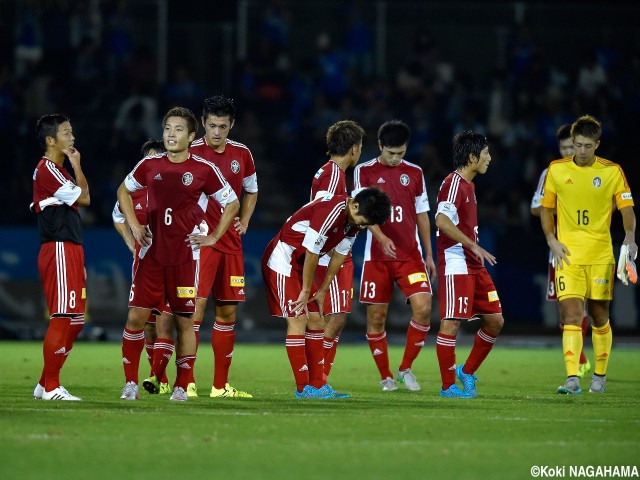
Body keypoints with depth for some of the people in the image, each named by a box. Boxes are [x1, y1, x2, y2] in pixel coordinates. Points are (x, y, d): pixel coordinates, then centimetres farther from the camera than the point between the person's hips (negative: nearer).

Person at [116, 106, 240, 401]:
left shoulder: (204, 170, -2)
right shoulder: (149, 166, 5)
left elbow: (232, 204, 9)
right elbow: (123, 191, 22)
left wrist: (213, 237, 2)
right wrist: (134, 225, 10)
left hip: (186, 256, -2)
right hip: (152, 252, 2)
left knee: (185, 321, 2)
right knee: (136, 316, -3)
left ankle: (181, 387, 11)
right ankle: (130, 382, 7)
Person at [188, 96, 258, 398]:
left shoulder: (242, 154, 9)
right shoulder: (191, 152, -6)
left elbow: (251, 191, 25)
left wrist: (244, 222, 11)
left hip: (231, 243, 5)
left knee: (228, 312, 7)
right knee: (195, 307, -13)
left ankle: (221, 385, 14)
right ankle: (186, 382, -11)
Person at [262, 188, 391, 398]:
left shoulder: (353, 221, 0)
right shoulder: (331, 212, -29)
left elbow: (339, 255, 9)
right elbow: (311, 253, -24)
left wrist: (322, 291, 11)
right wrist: (306, 291, -14)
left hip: (300, 263, 10)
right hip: (282, 259, -10)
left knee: (315, 322, 6)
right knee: (298, 320, -12)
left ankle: (318, 385, 8)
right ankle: (303, 388, -10)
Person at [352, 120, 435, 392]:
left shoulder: (414, 173, 10)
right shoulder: (365, 172, 1)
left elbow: (422, 215, 15)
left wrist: (429, 255, 13)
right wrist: (381, 237, -27)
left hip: (410, 255, 2)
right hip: (377, 256, -2)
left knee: (423, 307, -15)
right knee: (376, 317, 0)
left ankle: (406, 368, 0)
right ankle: (385, 376, 14)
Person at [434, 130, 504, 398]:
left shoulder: (468, 185, 17)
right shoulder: (454, 183, -12)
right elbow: (442, 220, -25)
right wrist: (474, 246, -26)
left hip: (474, 265, 10)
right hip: (455, 263, -10)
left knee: (495, 320, 9)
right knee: (451, 322, -6)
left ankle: (467, 371, 21)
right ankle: (448, 385, -1)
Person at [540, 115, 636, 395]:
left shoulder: (612, 172, 1)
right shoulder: (556, 170, 4)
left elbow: (627, 209, 1)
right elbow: (546, 209, 13)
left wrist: (630, 236, -18)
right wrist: (551, 240, -1)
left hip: (601, 254, 0)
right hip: (568, 254, 0)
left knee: (599, 316, 7)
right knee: (571, 315, -13)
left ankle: (600, 376, 24)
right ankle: (572, 379, -20)